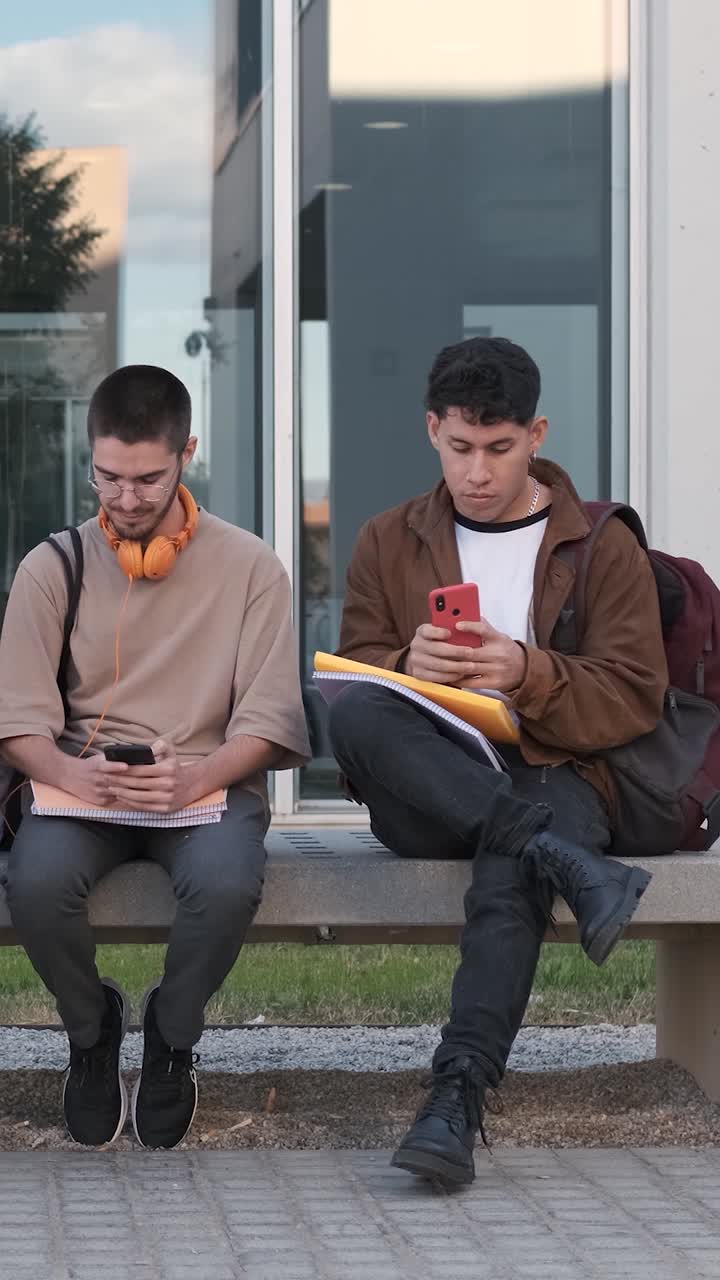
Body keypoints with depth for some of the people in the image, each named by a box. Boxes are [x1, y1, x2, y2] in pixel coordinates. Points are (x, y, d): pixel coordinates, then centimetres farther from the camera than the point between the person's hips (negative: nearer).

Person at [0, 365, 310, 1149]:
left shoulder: (250, 568, 1)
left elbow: (267, 718, -3)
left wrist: (198, 776, -24)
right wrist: (68, 772, -24)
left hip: (207, 783, -1)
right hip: (83, 786, 1)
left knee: (228, 885, -35)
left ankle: (172, 1033, -2)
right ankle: (90, 1028, 1)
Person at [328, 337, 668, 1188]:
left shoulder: (604, 547, 10)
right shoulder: (388, 542, 17)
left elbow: (635, 699, 2)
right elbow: (353, 676, 10)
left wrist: (527, 673, -17)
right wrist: (408, 665, -14)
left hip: (554, 777, -2)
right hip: (422, 796, 2)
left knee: (509, 867, -39)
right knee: (353, 713, -33)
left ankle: (460, 1096, -50)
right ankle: (564, 863, -38)